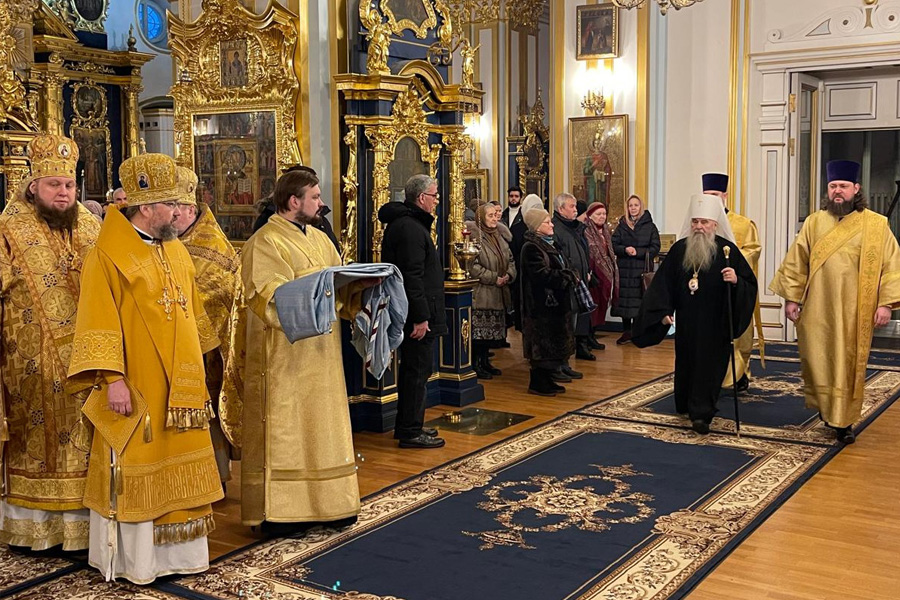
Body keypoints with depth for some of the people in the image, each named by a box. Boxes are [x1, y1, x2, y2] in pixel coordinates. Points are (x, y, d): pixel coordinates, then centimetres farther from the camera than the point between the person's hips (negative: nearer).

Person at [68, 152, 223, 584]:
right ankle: (132, 560, 15)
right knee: (134, 473, 3)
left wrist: (195, 374, 19)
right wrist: (112, 379, -22)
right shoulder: (109, 255, -11)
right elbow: (99, 323, -16)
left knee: (178, 468, 13)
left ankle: (175, 549, 25)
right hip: (137, 389, -7)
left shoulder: (176, 250, 10)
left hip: (178, 387, 7)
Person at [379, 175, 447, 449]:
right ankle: (410, 432, 3)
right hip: (417, 314, -11)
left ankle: (407, 426, 28)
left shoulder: (403, 223, 16)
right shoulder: (410, 228, -18)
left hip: (413, 313, 11)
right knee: (418, 371, -4)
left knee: (413, 369, 18)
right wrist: (420, 317, -25)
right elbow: (413, 276, -24)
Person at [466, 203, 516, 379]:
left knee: (492, 330, 13)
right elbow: (472, 266, -18)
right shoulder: (474, 237, -12)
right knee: (479, 330, -6)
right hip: (481, 293, -8)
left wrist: (509, 275, -3)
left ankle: (485, 361, 24)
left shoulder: (500, 236, 14)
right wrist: (494, 278, -17)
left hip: (498, 294, 8)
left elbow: (510, 259, 17)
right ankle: (476, 365, 3)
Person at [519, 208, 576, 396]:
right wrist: (568, 275, -16)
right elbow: (542, 275, -24)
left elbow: (558, 269, 20)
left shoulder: (549, 244, 15)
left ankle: (547, 380, 22)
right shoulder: (531, 248, -16)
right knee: (543, 343, -4)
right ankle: (537, 383, 6)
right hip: (542, 303, -10)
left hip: (555, 302, 10)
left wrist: (568, 275, -1)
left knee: (553, 343, 14)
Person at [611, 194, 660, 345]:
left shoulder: (650, 226, 4)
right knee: (624, 299, 2)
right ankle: (626, 331, 12)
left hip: (642, 269, -2)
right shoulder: (622, 226, 10)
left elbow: (655, 248, -2)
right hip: (624, 269, 2)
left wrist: (638, 252, -14)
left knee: (639, 301, -3)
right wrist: (625, 249, -15)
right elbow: (613, 245, 4)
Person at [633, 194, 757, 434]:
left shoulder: (727, 250, -7)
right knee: (686, 363, 15)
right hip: (686, 322, 3)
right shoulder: (679, 249, 1)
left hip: (715, 324, -3)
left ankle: (701, 414, -1)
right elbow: (663, 283, 4)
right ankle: (687, 405, 34)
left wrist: (736, 280, -28)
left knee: (709, 366, -3)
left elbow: (750, 283, -7)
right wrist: (664, 311, -4)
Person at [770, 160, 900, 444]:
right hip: (817, 310, 2)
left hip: (854, 312, -1)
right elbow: (795, 263, 8)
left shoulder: (876, 225, 1)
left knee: (849, 367, 3)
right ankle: (824, 406, 29)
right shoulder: (813, 223, 7)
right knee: (816, 363, 5)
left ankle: (844, 421, 13)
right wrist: (791, 298, 2)